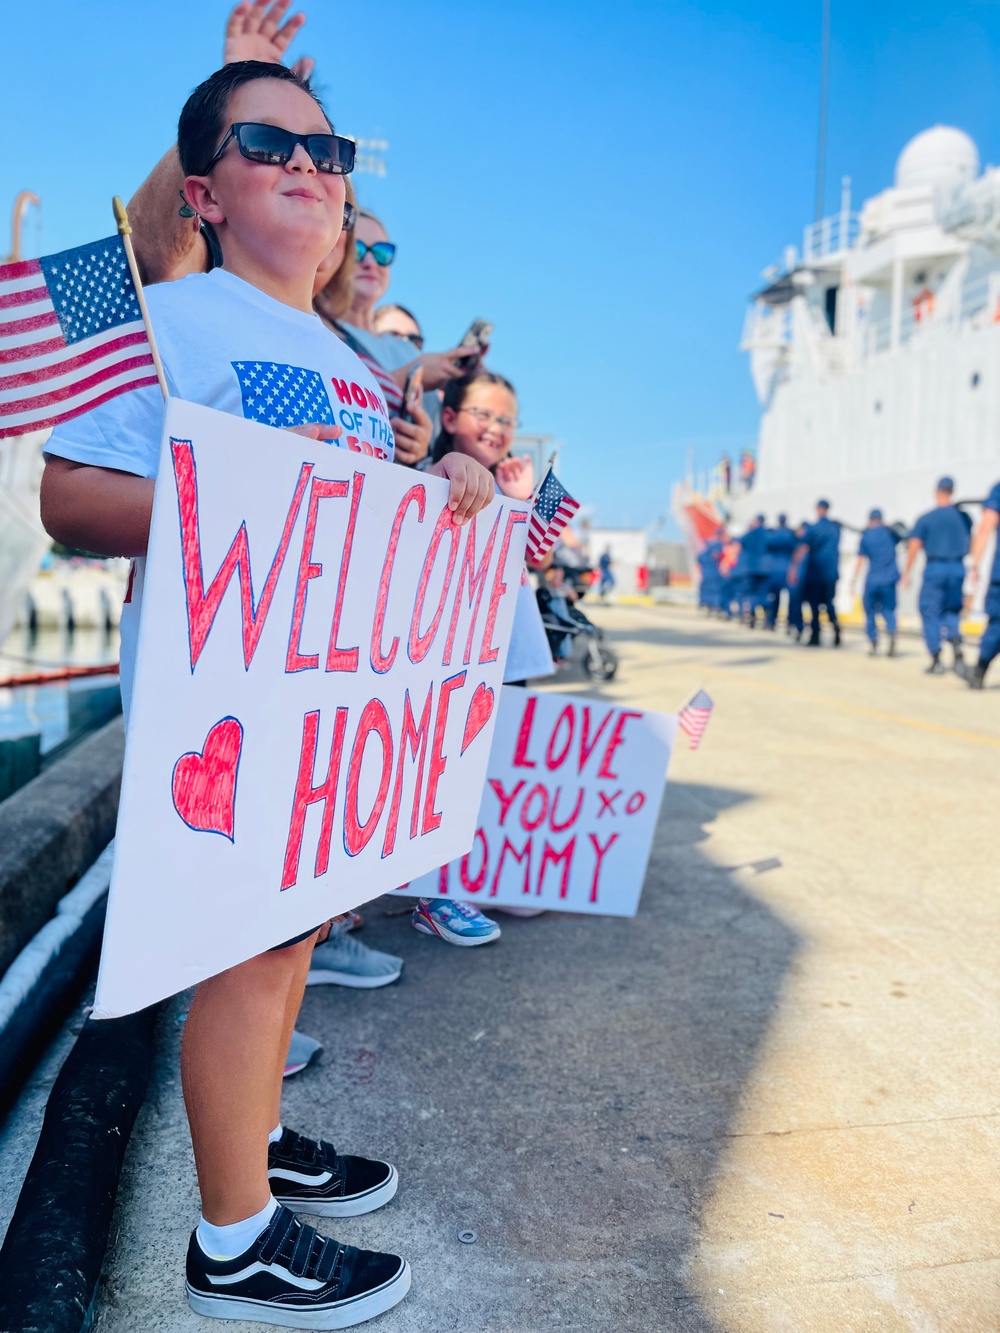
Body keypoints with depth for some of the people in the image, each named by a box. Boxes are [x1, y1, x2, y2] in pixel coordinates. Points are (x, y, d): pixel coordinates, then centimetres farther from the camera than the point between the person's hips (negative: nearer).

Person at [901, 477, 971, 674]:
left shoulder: (925, 518, -6)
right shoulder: (963, 516, 5)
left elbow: (914, 547, -8)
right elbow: (969, 544, 12)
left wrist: (906, 573, -2)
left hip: (935, 569, -3)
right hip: (958, 569, 3)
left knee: (930, 613, 5)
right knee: (952, 611, 15)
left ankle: (936, 661, 2)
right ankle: (957, 648, -9)